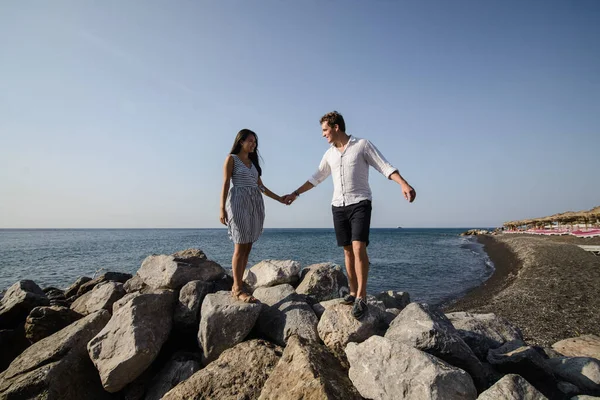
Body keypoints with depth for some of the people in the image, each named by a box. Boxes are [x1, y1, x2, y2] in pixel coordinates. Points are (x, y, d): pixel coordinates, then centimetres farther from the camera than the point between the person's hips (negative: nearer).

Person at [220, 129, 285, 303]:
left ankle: (237, 286, 11)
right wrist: (222, 208, -13)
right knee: (240, 247, -8)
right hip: (239, 203, -6)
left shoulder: (253, 162, 21)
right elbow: (225, 184, -4)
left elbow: (260, 186, 20)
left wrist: (279, 199, 17)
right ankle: (238, 289, -2)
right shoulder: (232, 158, 3)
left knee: (247, 247, 3)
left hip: (255, 204, 6)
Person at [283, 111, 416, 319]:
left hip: (359, 204, -5)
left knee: (358, 248, -17)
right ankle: (353, 292, 15)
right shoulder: (329, 154, 13)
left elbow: (385, 167, -7)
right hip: (338, 206, 5)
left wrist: (404, 184, -22)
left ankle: (361, 297, -11)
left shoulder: (362, 145, -2)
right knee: (348, 251, 6)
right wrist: (295, 194, 25)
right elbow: (316, 178, 23)